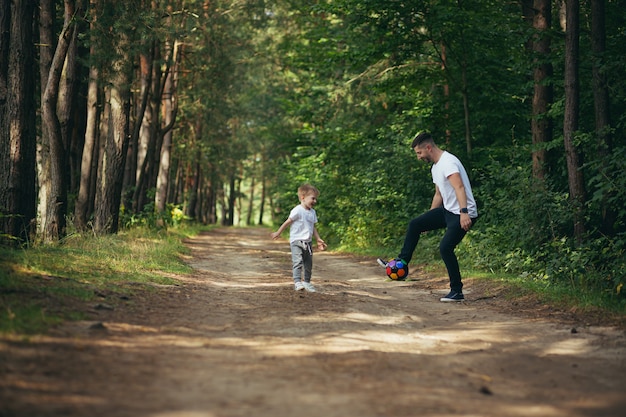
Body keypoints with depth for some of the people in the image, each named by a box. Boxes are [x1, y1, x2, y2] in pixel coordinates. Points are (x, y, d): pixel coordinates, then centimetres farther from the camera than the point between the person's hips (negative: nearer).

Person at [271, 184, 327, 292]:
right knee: (298, 262, -16)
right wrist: (278, 233, -2)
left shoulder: (312, 212, 9)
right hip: (296, 241, -7)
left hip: (307, 242, 7)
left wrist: (319, 240, 15)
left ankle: (307, 282, 23)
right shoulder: (298, 210, -14)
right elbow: (288, 222, -8)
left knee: (309, 264, 10)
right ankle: (297, 282, -18)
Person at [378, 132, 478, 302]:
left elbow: (459, 187, -31)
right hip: (447, 210, 10)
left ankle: (457, 291, -7)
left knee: (445, 248, -18)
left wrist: (464, 213, -42)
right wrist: (429, 220, 28)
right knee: (415, 225, 7)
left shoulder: (448, 162, -18)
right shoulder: (435, 168, 14)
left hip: (464, 215, -10)